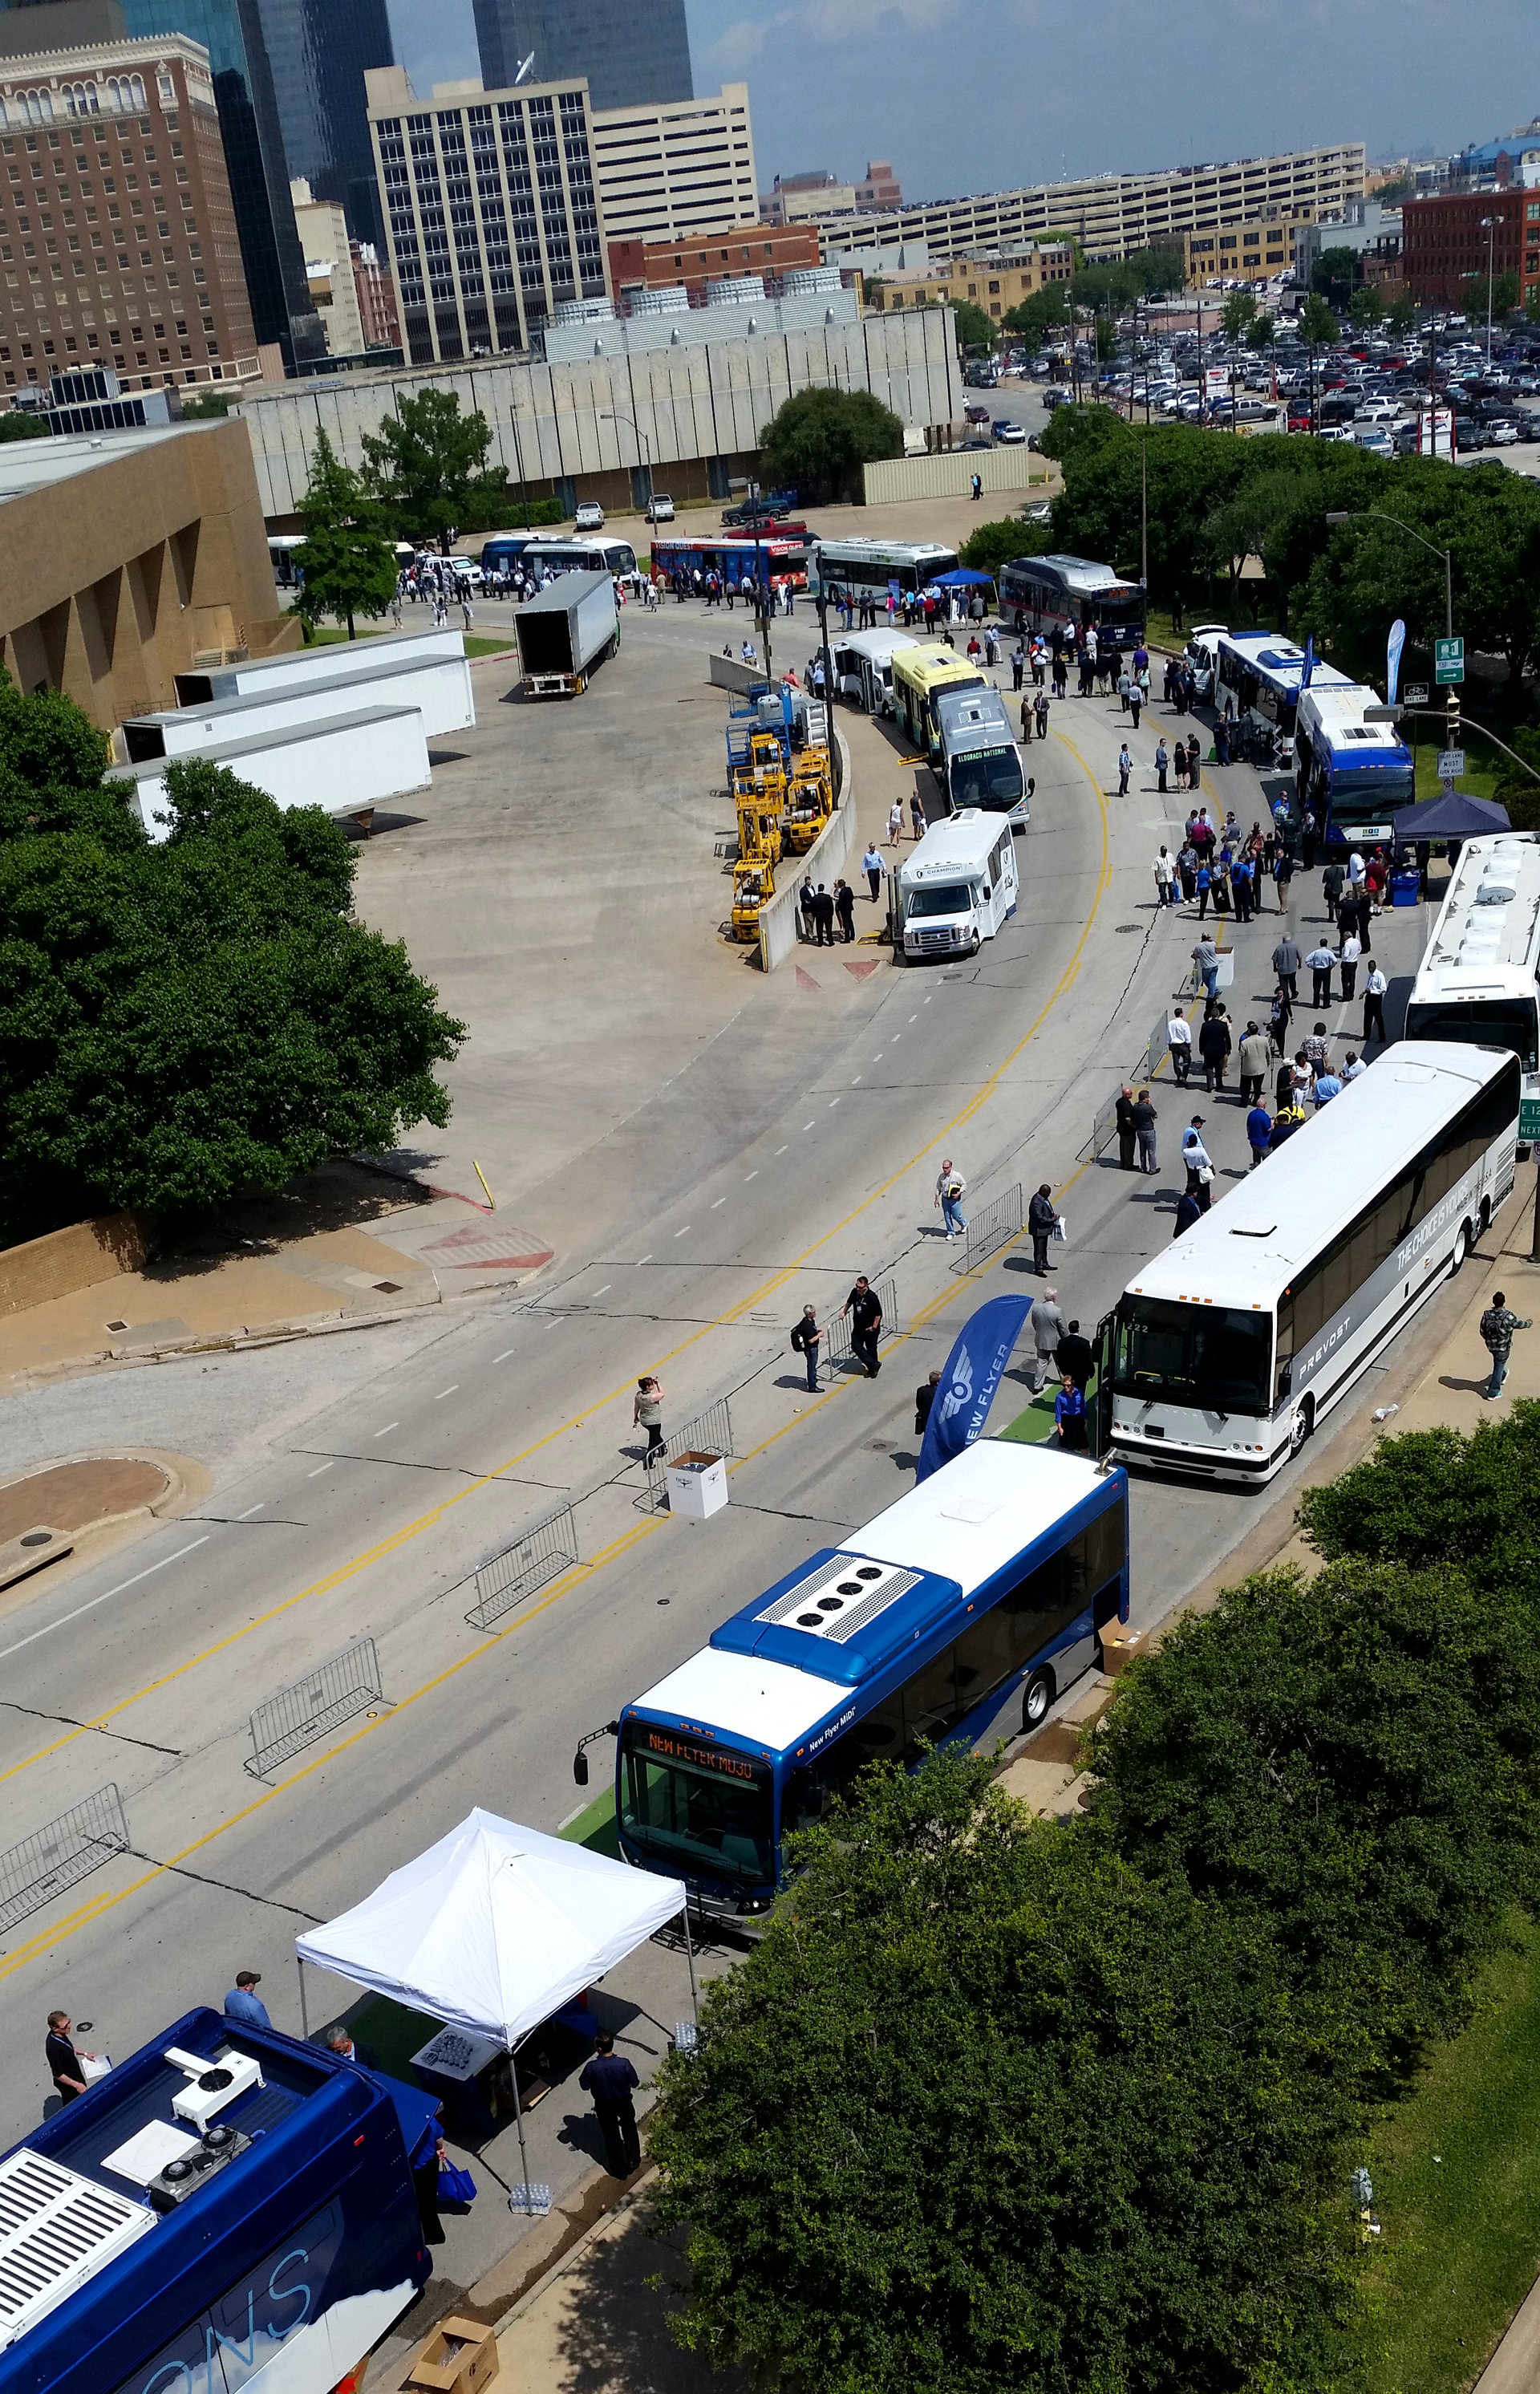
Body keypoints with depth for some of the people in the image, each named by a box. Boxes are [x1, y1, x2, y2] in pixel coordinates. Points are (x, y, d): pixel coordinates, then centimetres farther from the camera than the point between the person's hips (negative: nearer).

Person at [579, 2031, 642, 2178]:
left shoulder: (592, 2067, -30)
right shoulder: (623, 2063, -28)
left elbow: (584, 2086, -12)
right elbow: (635, 2083, -13)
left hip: (604, 2106, -1)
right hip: (624, 2102, 1)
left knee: (612, 2136, 20)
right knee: (629, 2128, 29)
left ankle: (621, 2170, 33)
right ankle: (634, 2160, 41)